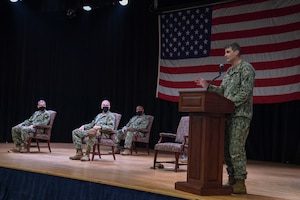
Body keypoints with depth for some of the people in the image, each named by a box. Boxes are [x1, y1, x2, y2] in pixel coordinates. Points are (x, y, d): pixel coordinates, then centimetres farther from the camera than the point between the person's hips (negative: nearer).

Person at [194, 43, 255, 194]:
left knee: (236, 149, -10)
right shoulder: (229, 71, 20)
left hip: (240, 115, -8)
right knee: (226, 148, 9)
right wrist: (207, 86, 11)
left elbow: (245, 92, -15)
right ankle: (231, 179, 18)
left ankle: (240, 183, -4)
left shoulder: (246, 68, -6)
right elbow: (222, 90, 20)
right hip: (228, 114, 9)